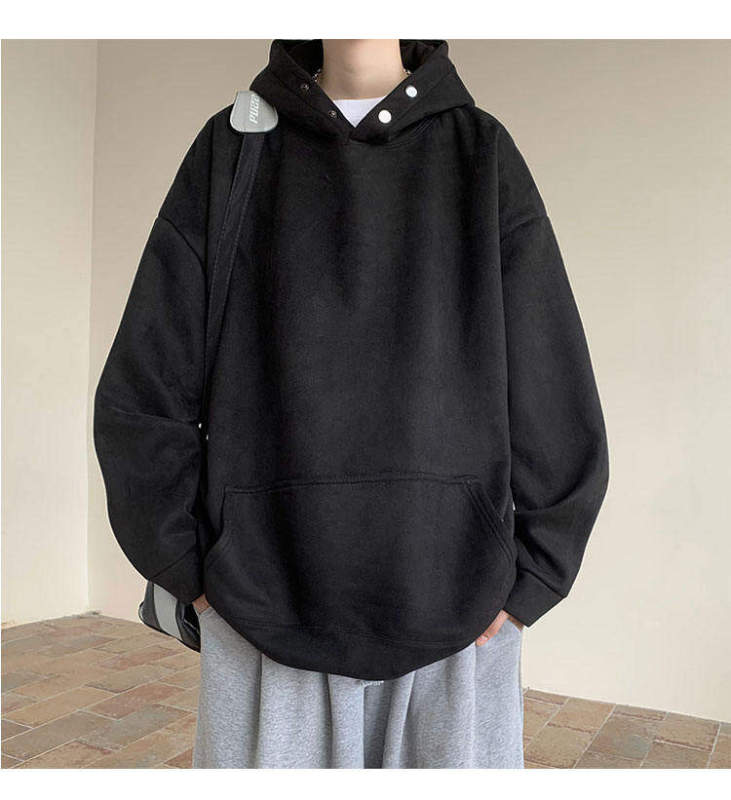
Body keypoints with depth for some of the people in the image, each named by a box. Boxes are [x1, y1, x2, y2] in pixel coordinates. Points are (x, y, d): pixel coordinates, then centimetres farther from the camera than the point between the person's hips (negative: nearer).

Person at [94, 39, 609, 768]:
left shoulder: (484, 155, 5)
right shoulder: (231, 150, 6)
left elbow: (557, 402, 2)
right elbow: (141, 393, 3)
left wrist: (529, 581, -2)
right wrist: (191, 570, 0)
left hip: (458, 612, 1)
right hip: (265, 609, 1)